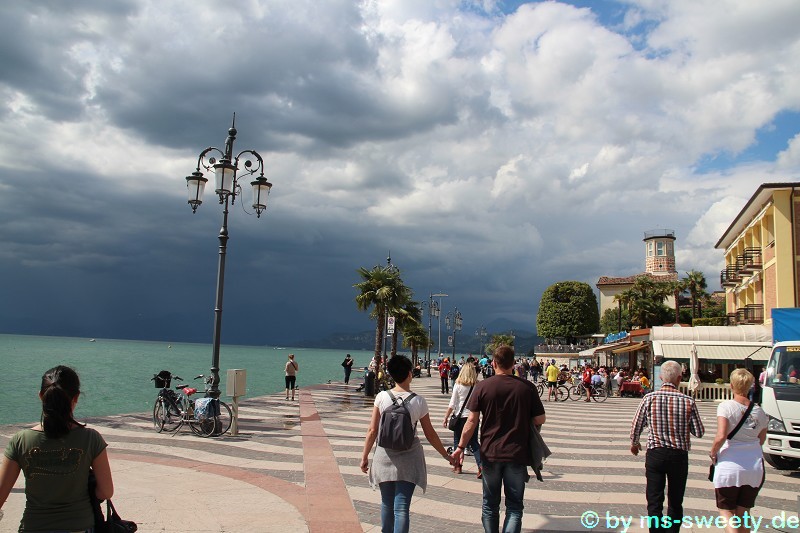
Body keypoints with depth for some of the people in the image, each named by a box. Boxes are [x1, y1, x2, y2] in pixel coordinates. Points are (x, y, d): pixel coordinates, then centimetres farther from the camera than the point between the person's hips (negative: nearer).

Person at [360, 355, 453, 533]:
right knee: (401, 508, 0)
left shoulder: (381, 397, -6)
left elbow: (372, 431, -4)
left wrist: (365, 456, 8)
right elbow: (430, 434, 0)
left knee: (387, 503, 19)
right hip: (409, 457, -2)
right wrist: (447, 456, 13)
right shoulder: (419, 401, -8)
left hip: (385, 456, 2)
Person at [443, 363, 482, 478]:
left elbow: (452, 404, -6)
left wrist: (446, 417, 0)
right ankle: (481, 465, -6)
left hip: (460, 416, -2)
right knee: (473, 443, 9)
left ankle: (458, 466, 19)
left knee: (458, 442, 14)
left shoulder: (458, 385, -8)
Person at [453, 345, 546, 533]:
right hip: (517, 454, 0)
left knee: (490, 504, 15)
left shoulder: (482, 387, -7)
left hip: (490, 453, 0)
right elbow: (540, 420, -2)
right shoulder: (527, 387, -6)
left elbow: (472, 421, -7)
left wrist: (460, 447, 2)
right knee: (514, 506, 8)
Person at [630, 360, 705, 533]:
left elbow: (636, 426, -1)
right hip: (679, 455, 1)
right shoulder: (688, 401, -9)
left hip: (655, 454, -1)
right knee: (675, 502, 16)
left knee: (654, 501, 5)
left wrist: (634, 443, 19)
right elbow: (699, 432, -4)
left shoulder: (649, 398, -8)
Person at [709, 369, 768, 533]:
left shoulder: (726, 406, -13)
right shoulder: (759, 411, 2)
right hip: (755, 467, 5)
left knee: (726, 511, 7)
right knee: (743, 513, 17)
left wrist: (713, 452, -4)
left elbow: (721, 436, -21)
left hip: (729, 466, -4)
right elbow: (761, 439, 13)